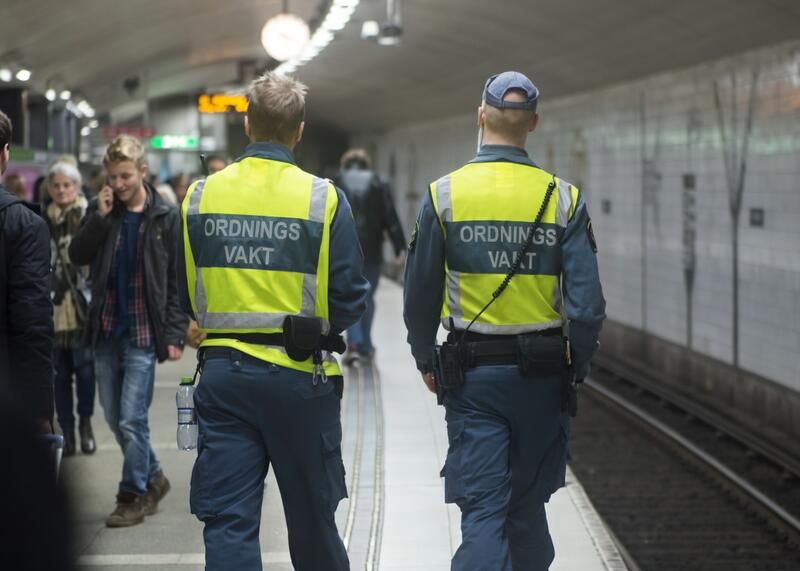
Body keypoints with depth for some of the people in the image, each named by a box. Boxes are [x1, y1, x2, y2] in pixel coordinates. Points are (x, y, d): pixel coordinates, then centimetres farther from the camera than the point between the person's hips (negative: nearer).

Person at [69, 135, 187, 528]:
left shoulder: (165, 218, -3)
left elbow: (178, 282, -3)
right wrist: (99, 217, -13)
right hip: (106, 330, 5)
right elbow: (77, 256, -2)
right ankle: (153, 478, 28)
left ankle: (134, 495, 4)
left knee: (131, 419, -8)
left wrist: (175, 334, -9)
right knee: (115, 417, 11)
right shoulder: (100, 211, 8)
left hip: (143, 333, -5)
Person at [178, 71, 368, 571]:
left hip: (222, 373, 1)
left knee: (227, 520, 3)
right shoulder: (323, 199, -8)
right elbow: (350, 297, -8)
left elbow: (185, 294, 7)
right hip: (300, 377, -1)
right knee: (311, 513, 15)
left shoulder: (200, 196, 0)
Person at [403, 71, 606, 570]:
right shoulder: (564, 199, -5)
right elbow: (587, 303, -8)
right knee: (528, 504, 18)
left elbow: (420, 296, 1)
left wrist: (426, 360, 16)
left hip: (472, 376, -1)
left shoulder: (444, 196, -5)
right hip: (541, 377, 1)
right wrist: (577, 369, 7)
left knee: (482, 510, 0)